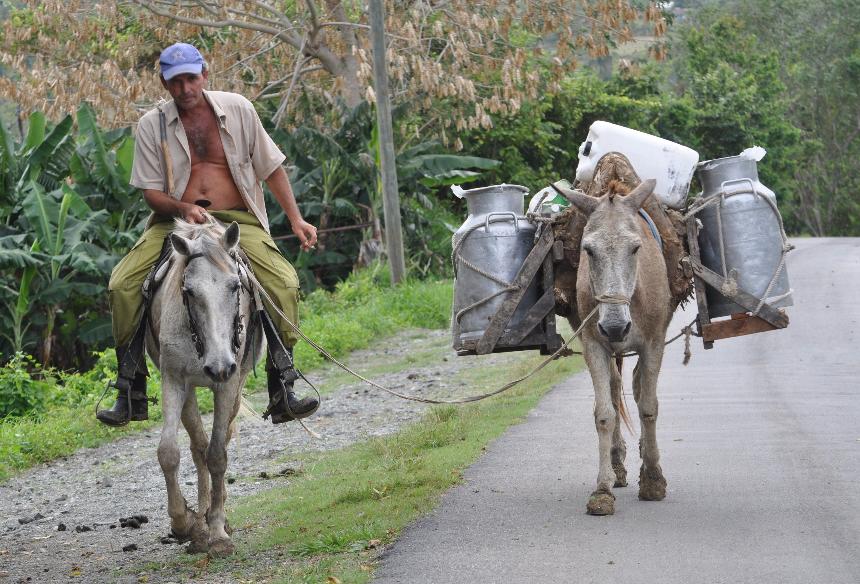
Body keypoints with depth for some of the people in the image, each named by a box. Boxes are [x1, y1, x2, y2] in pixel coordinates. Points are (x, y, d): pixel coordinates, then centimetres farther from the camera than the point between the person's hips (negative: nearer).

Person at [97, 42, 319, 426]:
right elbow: (151, 192, 2)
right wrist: (184, 208, -18)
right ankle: (131, 395, -11)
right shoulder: (152, 125, 2)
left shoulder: (237, 109, 4)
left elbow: (271, 168, 12)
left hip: (237, 221, 0)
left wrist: (296, 220, 6)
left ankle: (282, 392, -18)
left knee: (284, 284, -25)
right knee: (123, 284, -21)